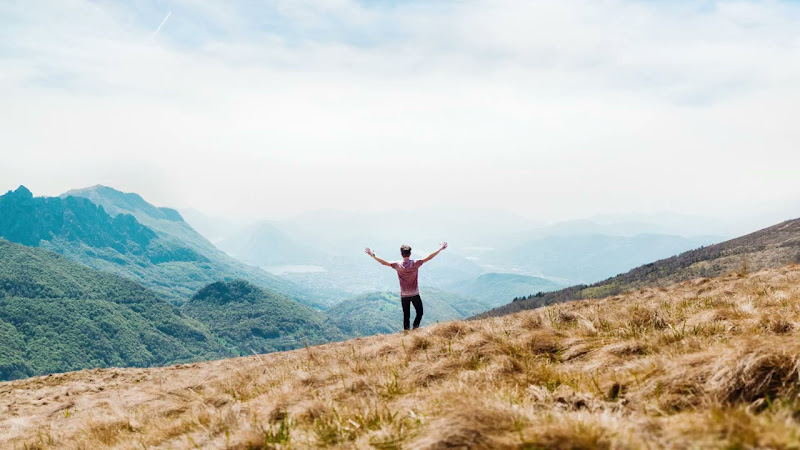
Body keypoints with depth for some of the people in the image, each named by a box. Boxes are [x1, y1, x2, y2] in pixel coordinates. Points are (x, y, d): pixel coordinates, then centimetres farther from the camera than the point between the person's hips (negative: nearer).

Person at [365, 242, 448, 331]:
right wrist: (440, 249, -2)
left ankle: (406, 330, 11)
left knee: (406, 315, 11)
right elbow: (428, 258, -9)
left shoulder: (398, 265, -11)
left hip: (404, 295, 1)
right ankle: (415, 327, 0)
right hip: (415, 294, -1)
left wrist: (372, 255, 1)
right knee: (419, 312, 15)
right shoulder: (415, 263, -13)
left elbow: (384, 263, -8)